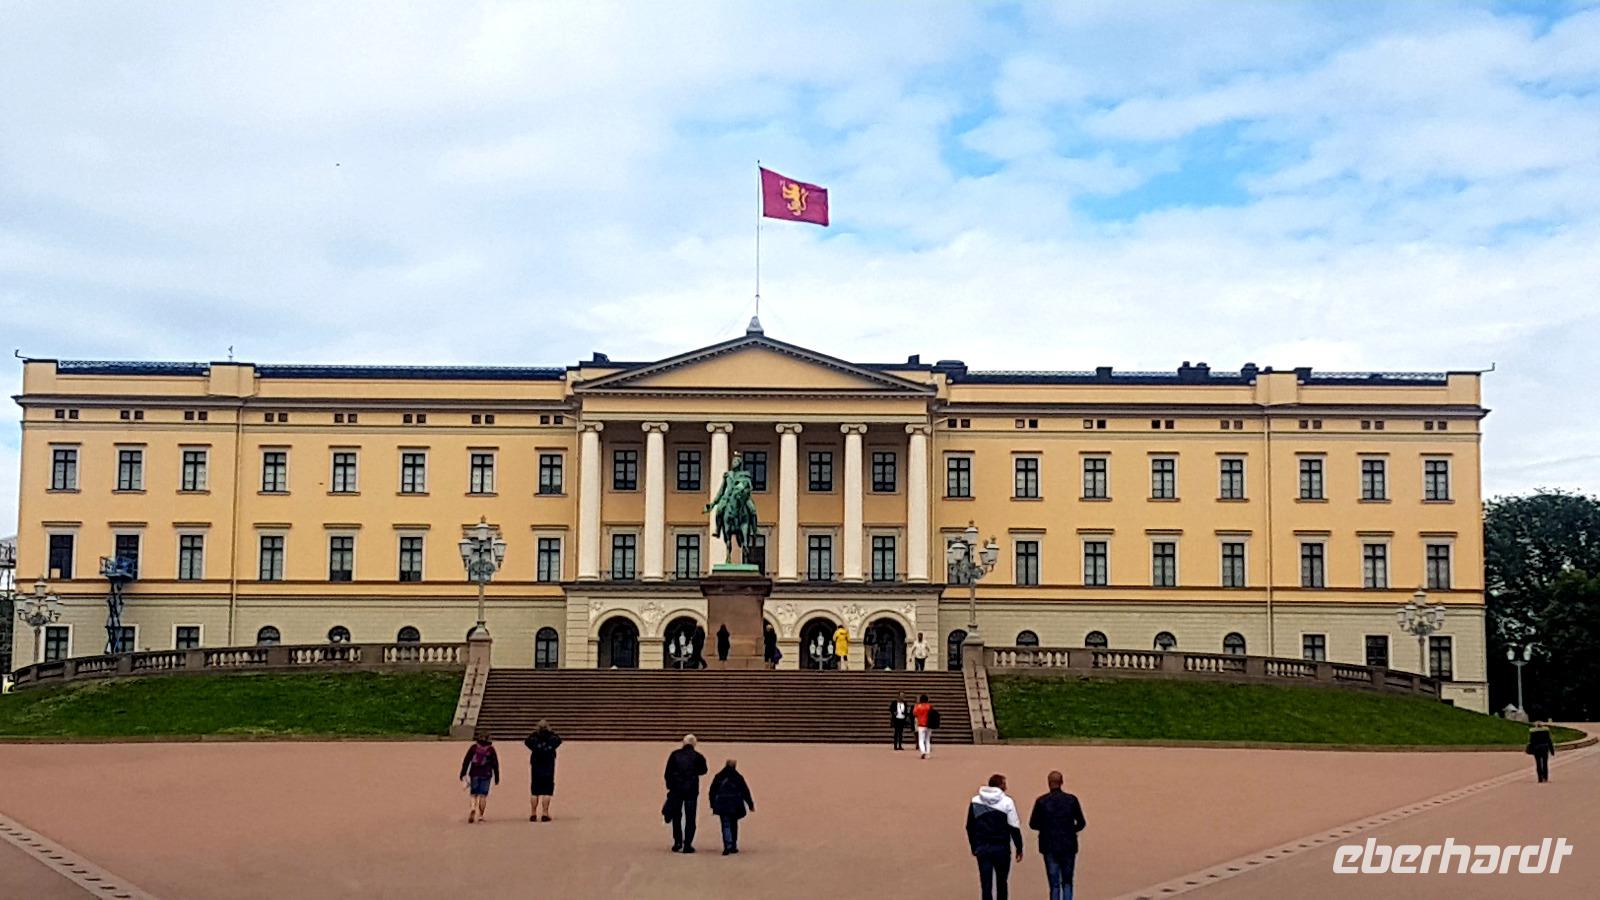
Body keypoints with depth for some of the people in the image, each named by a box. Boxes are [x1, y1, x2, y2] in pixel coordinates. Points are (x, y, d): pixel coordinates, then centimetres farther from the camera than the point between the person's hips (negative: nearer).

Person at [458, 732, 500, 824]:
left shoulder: (474, 747, 4)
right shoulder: (491, 749, 5)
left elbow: (466, 760, 0)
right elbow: (495, 764, 5)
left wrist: (463, 773, 2)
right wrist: (497, 777, 10)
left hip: (474, 774, 0)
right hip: (486, 775, 0)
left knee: (473, 795, 6)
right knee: (483, 795, 3)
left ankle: (472, 809, -22)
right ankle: (480, 816, -2)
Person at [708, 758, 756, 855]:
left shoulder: (718, 777, 1)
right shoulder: (738, 778, -2)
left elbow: (712, 792, 6)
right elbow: (745, 792, 1)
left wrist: (713, 805, 15)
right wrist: (751, 805, 8)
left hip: (722, 806, -1)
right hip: (735, 807, 1)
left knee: (725, 825, -3)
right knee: (733, 825, 16)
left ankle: (727, 846, -21)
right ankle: (733, 847, 20)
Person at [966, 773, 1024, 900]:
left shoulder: (975, 802, 5)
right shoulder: (1007, 802, -6)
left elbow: (970, 827, 10)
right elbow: (1014, 827, -7)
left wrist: (974, 847, 19)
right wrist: (1019, 848, 0)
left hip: (982, 849, 2)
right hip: (1001, 848, -2)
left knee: (986, 885, 1)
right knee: (1001, 883, 13)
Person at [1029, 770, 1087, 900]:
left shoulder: (1041, 801, -6)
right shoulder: (1071, 800, -4)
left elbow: (1033, 824, -2)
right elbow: (1081, 823, 0)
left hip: (1049, 847, 0)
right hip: (1068, 846, 0)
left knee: (1054, 884, 6)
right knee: (1067, 882, 11)